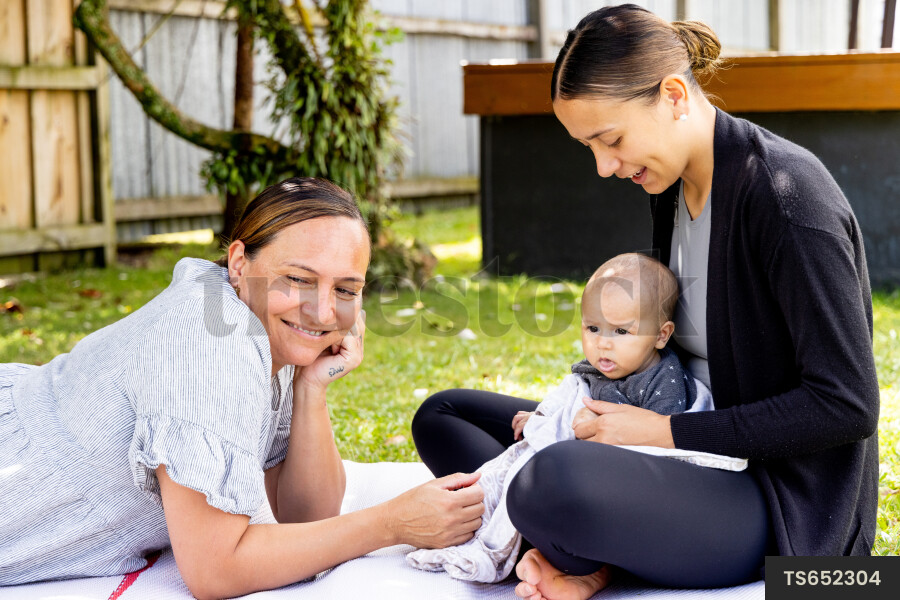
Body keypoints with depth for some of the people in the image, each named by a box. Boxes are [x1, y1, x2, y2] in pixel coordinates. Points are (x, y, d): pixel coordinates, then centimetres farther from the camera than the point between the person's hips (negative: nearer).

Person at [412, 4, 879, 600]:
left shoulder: (785, 193, -19)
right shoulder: (672, 186, 8)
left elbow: (846, 406, -21)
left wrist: (668, 432, -18)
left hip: (784, 503, -9)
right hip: (695, 456, 10)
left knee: (558, 478, -38)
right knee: (443, 415, 9)